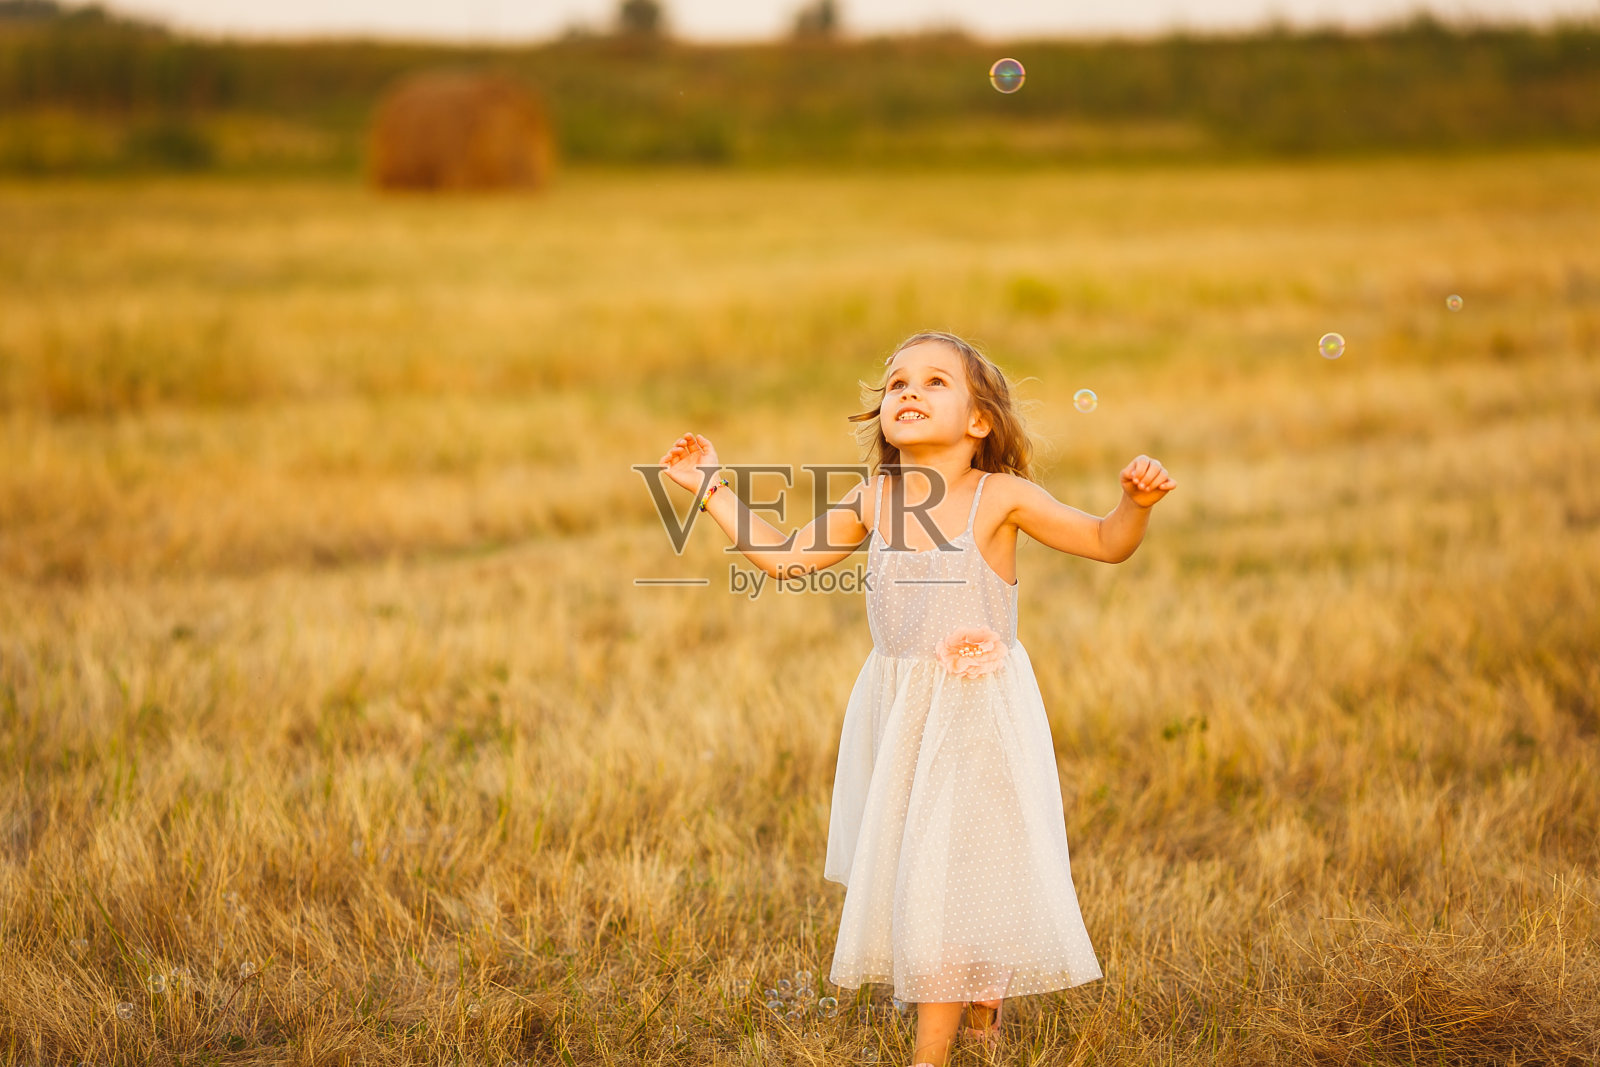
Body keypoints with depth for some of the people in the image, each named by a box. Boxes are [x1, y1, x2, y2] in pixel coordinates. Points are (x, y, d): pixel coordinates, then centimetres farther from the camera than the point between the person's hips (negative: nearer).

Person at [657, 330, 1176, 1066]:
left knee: (949, 873, -6)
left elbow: (1106, 543, -6)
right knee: (896, 863, 16)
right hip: (897, 709, 5)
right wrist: (714, 491, 11)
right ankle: (980, 997, 41)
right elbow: (785, 559, 12)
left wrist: (1138, 502, -26)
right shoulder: (872, 501, 2)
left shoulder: (1002, 498, -9)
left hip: (978, 711, -5)